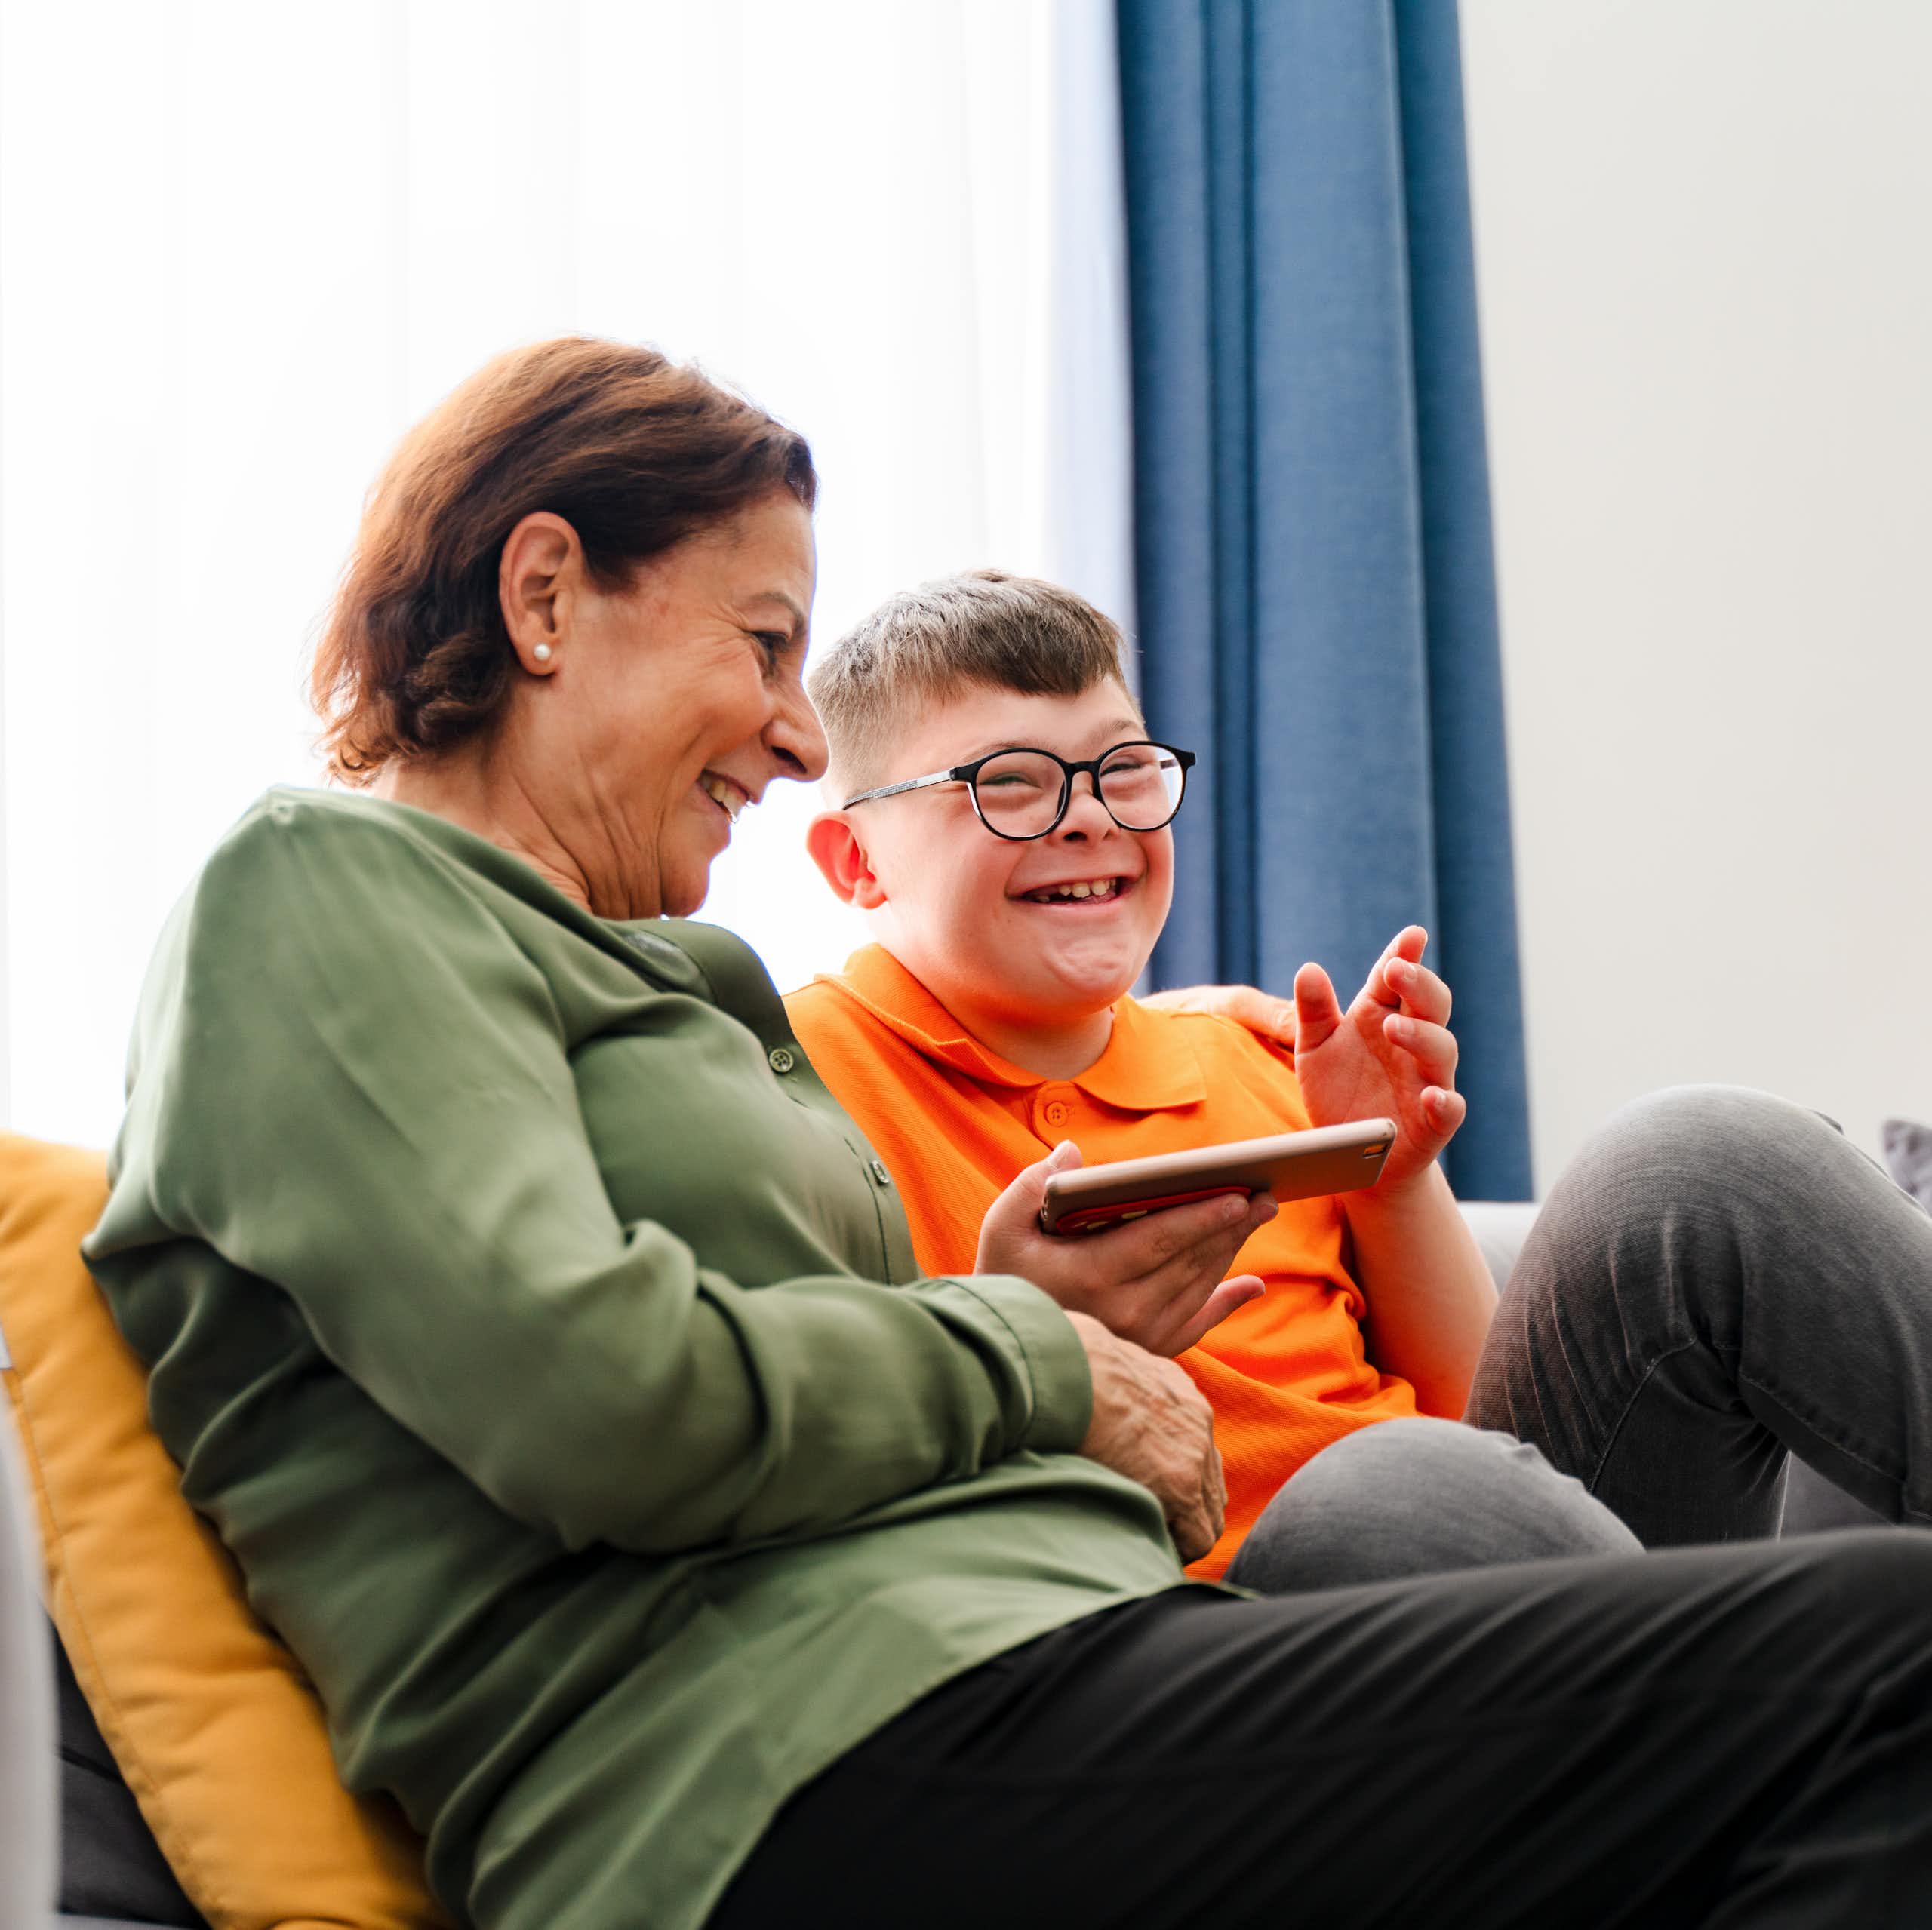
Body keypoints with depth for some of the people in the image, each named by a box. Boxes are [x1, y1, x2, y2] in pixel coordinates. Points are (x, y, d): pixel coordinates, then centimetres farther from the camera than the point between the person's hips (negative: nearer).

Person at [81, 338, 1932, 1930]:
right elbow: (603, 1407, -15)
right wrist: (1034, 1366, 0)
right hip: (819, 1769, -9)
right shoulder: (312, 887, 1)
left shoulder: (637, 972, 29)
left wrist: (1022, 1313, 10)